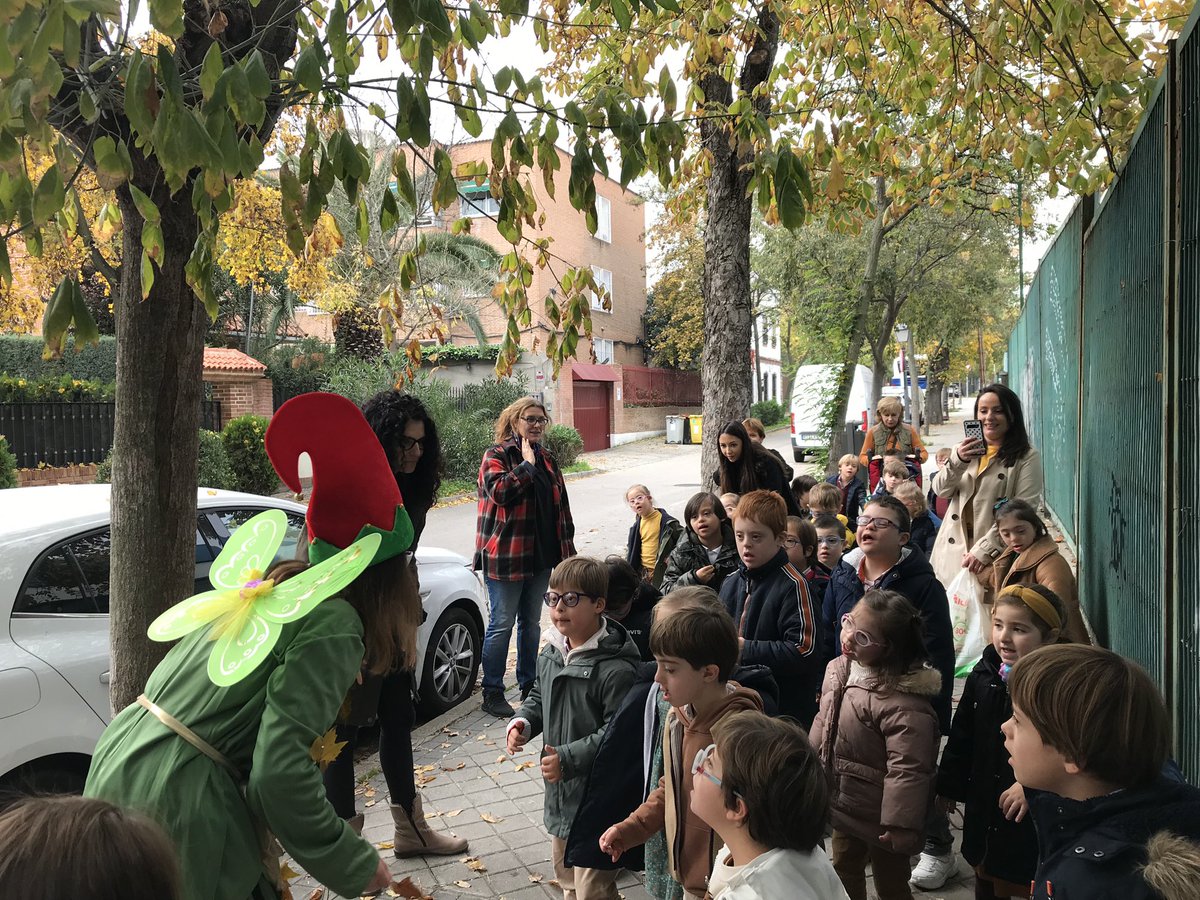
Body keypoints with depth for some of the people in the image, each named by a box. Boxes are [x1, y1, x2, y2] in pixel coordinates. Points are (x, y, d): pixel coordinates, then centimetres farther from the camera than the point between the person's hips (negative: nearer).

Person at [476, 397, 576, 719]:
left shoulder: (546, 460, 14)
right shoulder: (496, 456, -6)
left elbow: (561, 506, 17)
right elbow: (500, 491, -25)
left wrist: (567, 547, 14)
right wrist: (527, 464, -17)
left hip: (542, 555, 7)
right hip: (506, 556, -6)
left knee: (531, 622, 15)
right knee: (502, 624, -1)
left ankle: (528, 686, 26)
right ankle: (492, 693, 8)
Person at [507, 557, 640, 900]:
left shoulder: (615, 669, -26)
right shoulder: (551, 652, 1)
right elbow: (539, 696, 18)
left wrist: (570, 758, -28)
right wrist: (522, 723, -1)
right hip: (559, 790, 8)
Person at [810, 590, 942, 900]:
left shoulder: (904, 702, -32)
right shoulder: (839, 669, -6)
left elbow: (908, 769, -30)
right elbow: (823, 724, 9)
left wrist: (900, 825, -26)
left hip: (880, 816, -7)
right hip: (844, 804, 7)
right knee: (845, 874, 28)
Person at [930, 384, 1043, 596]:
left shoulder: (1027, 458, -3)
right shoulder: (966, 449, 15)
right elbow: (940, 490, 4)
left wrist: (984, 550, -18)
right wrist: (957, 461, -15)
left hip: (995, 554, -4)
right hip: (953, 551, 4)